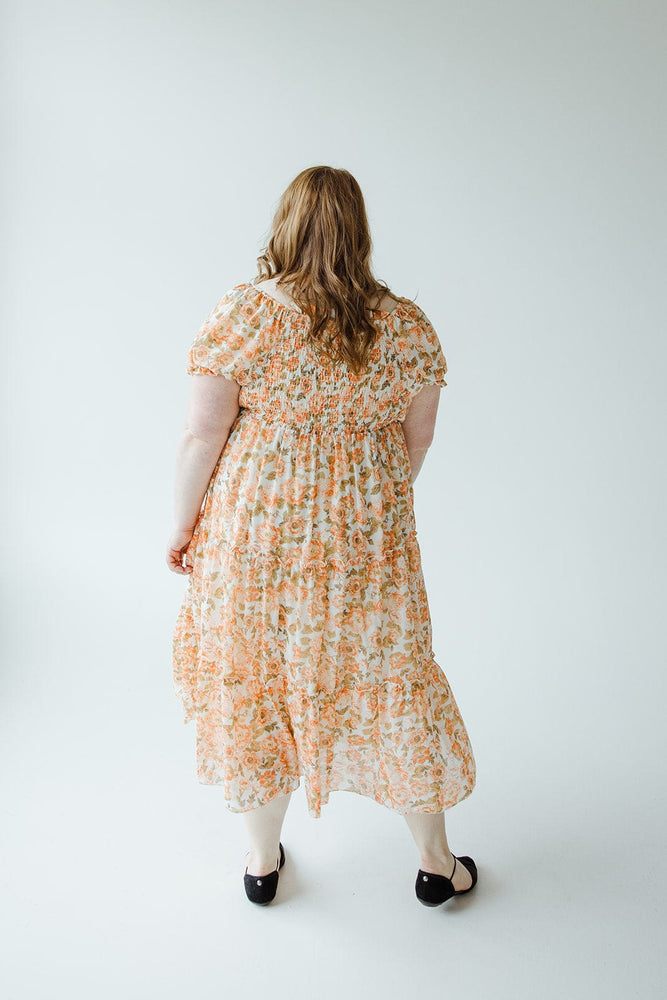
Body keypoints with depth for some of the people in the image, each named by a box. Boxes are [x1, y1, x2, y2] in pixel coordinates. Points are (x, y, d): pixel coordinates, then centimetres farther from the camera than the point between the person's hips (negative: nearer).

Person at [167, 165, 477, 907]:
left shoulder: (243, 313, -10)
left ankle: (263, 860, 35)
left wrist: (182, 526, 2)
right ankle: (436, 862, 33)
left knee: (253, 686, 16)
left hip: (254, 537, -1)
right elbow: (418, 441, 5)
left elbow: (201, 435, -11)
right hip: (366, 542, 2)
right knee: (390, 687, 17)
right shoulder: (407, 325, -1)